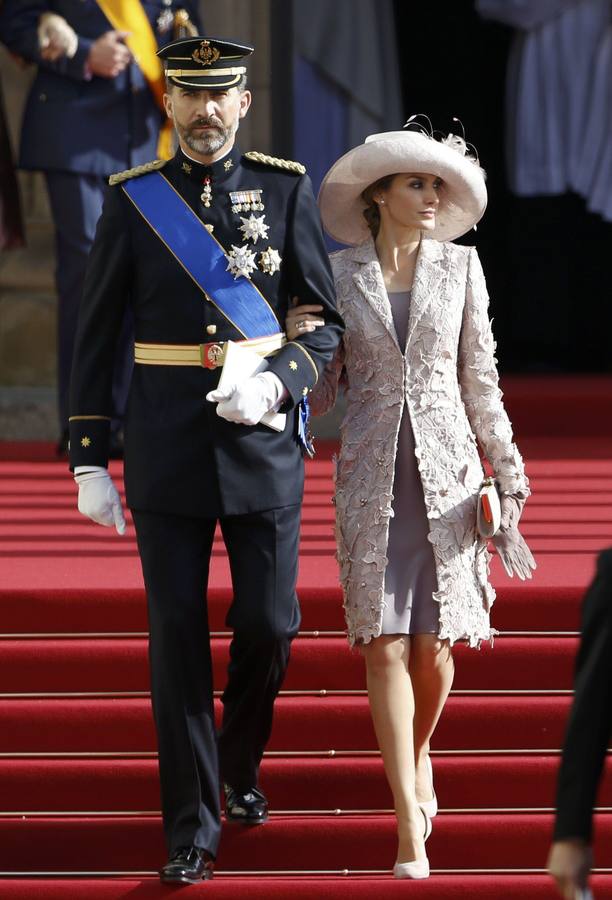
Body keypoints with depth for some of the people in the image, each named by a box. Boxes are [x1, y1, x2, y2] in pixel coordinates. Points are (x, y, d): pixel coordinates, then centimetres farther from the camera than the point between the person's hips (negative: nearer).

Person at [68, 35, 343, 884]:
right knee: (177, 635, -1)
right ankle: (193, 824, 7)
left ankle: (240, 763, 31)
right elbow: (96, 336, 5)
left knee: (269, 623, 2)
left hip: (264, 441, 0)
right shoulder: (133, 199, 2)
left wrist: (275, 385, -16)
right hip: (168, 454, 0)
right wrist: (89, 462, 1)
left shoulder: (286, 190, 2)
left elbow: (325, 321, 3)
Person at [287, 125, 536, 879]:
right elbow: (321, 388, 8)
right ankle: (410, 825, -7)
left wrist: (508, 472, 7)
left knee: (436, 641, 1)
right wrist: (296, 341, -12)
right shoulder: (337, 274, 3)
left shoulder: (459, 266, 5)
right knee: (385, 644, -8)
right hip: (371, 473, -1)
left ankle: (418, 754, 34)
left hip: (446, 469, 1)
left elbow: (479, 378, 9)